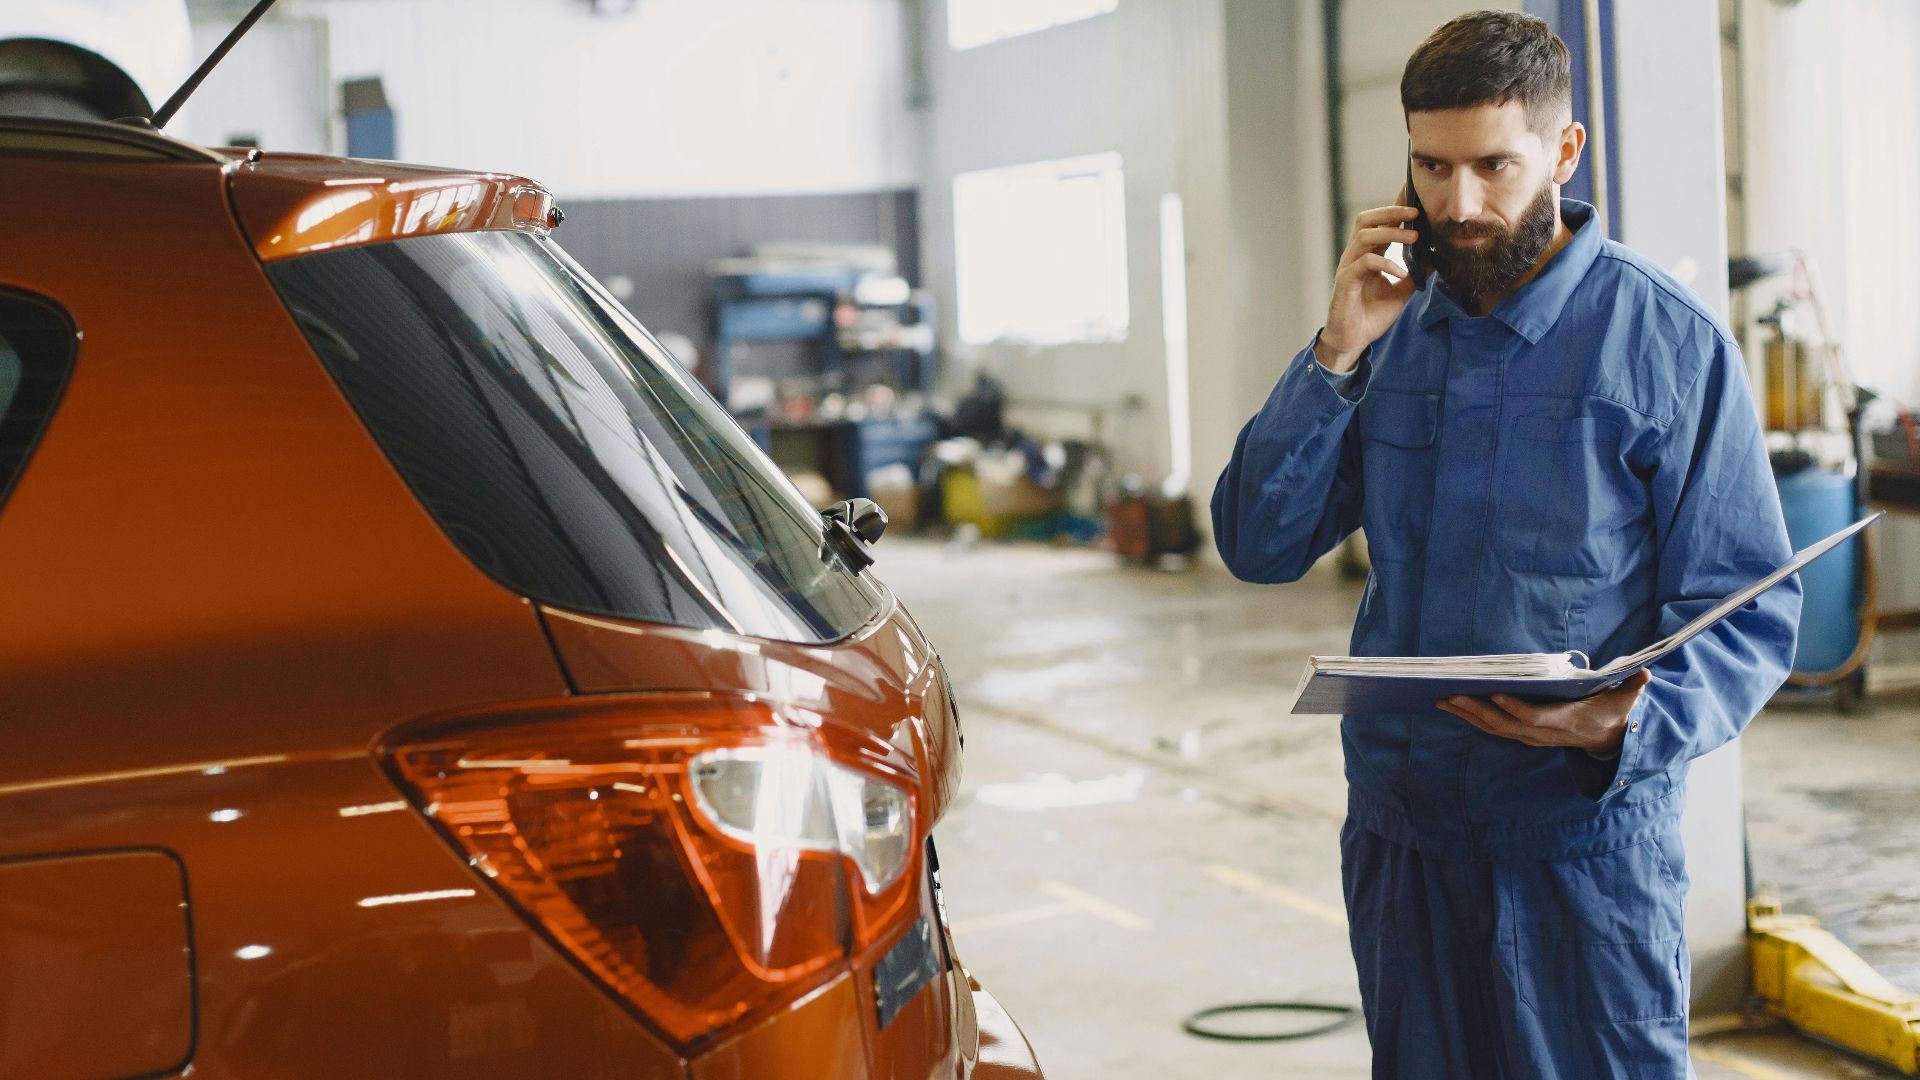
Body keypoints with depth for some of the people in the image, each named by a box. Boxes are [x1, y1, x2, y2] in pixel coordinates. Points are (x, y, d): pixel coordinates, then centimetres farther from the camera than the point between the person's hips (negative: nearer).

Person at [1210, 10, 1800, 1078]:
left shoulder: (1672, 345, -7)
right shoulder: (1397, 332, 8)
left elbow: (1750, 614, -8)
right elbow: (1260, 546, 2)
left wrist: (1630, 722, -27)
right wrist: (1340, 353, -8)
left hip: (1584, 839, -4)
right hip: (1400, 829, 5)